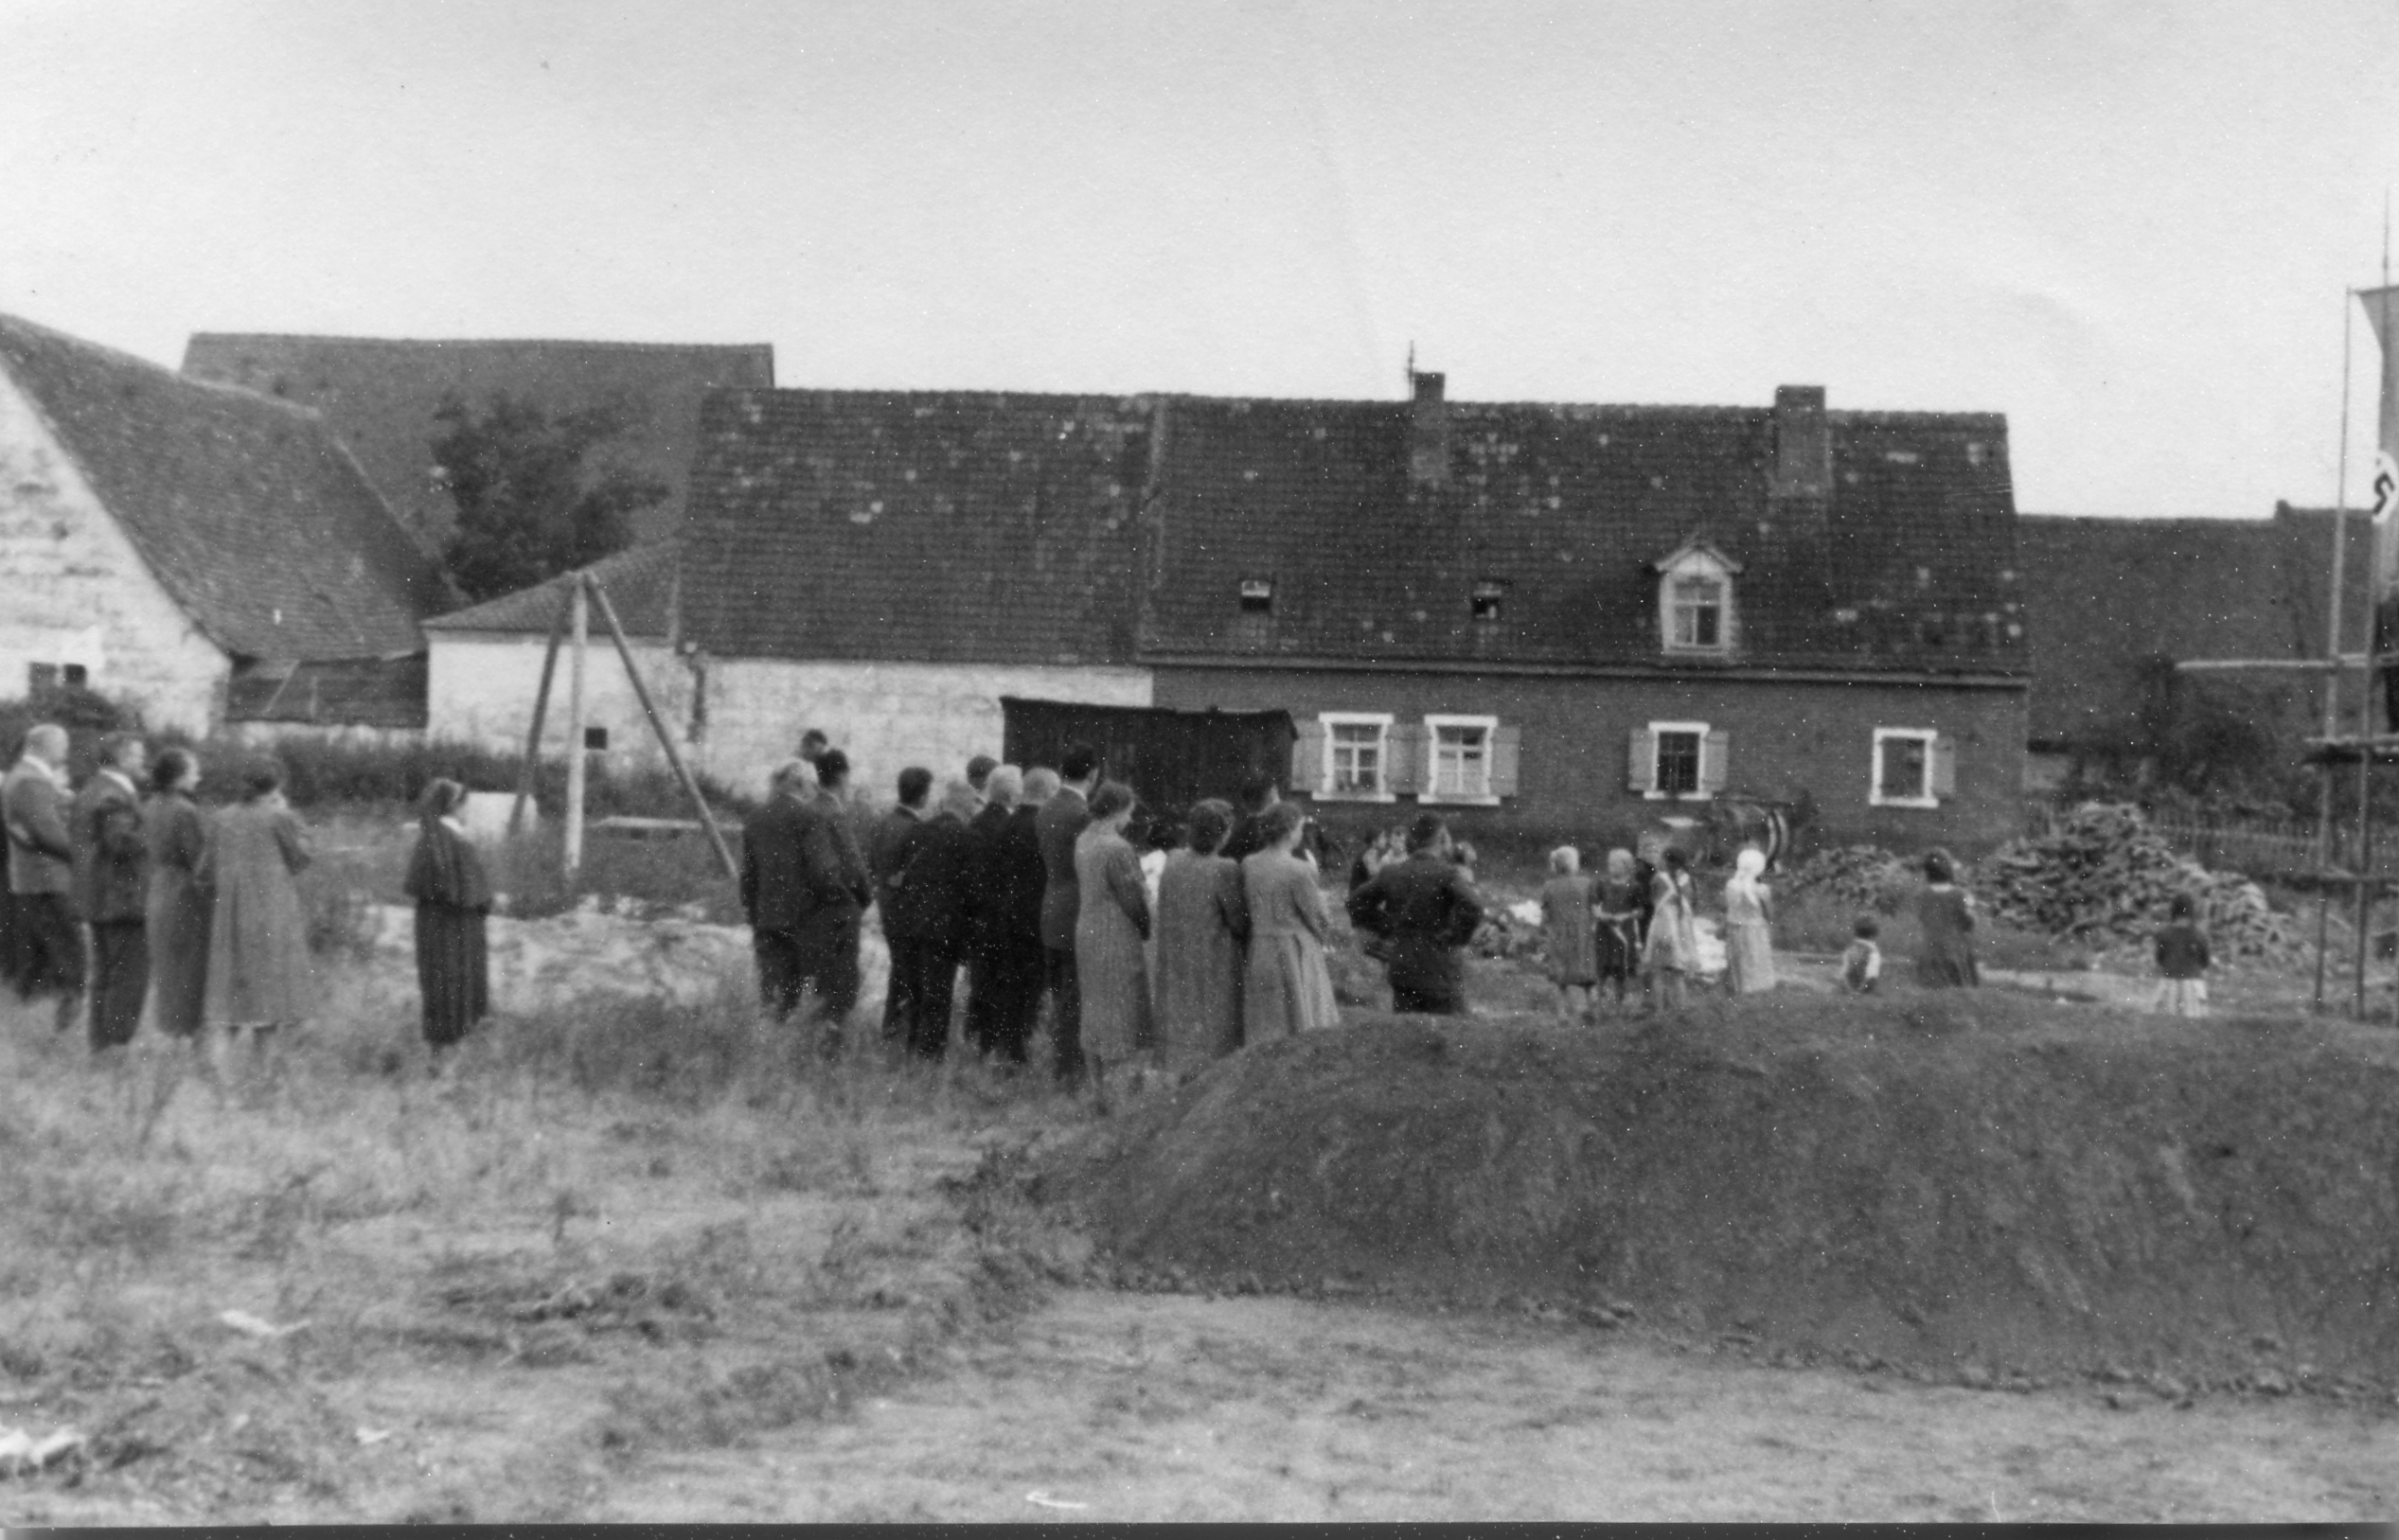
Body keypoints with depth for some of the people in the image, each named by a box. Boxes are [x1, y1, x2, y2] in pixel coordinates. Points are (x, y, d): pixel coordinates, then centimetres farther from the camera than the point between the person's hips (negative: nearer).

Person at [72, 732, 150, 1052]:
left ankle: (101, 1043, 18)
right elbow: (120, 841, -27)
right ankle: (118, 1040, -7)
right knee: (131, 974, -6)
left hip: (95, 900, 10)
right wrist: (153, 845, -13)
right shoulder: (115, 796, -17)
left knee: (104, 975, 14)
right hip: (121, 897, -10)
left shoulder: (89, 791, 15)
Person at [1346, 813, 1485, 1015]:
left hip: (1401, 967, 5)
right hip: (1441, 972, -5)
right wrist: (1457, 936, -12)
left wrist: (1386, 929, 12)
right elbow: (1472, 907, -27)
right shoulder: (1449, 874, -11)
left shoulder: (1391, 874, 7)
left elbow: (1357, 903, 14)